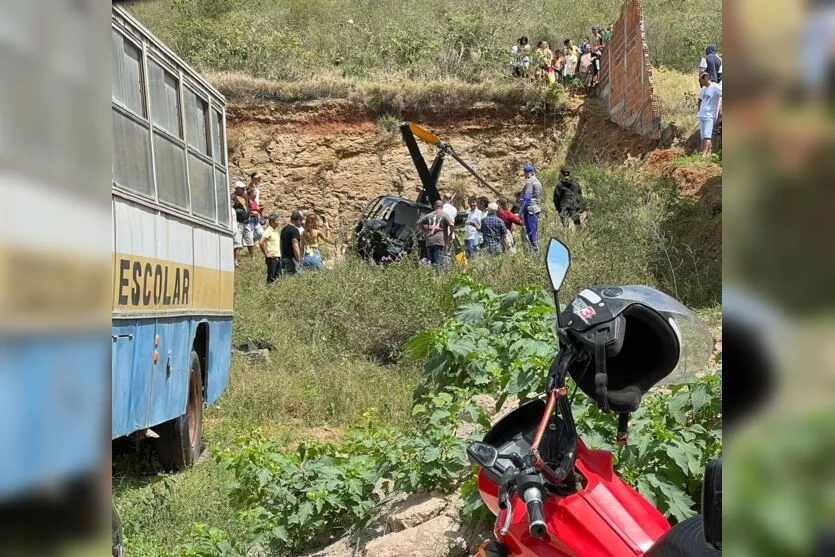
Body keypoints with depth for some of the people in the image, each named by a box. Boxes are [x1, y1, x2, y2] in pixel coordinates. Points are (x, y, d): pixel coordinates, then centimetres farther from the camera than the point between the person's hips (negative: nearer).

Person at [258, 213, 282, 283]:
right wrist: (266, 254, -16)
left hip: (278, 257, 8)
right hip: (272, 257, -8)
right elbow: (261, 242, -23)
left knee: (278, 276, 9)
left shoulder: (275, 231, 14)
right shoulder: (268, 231, -12)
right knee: (271, 278, -5)